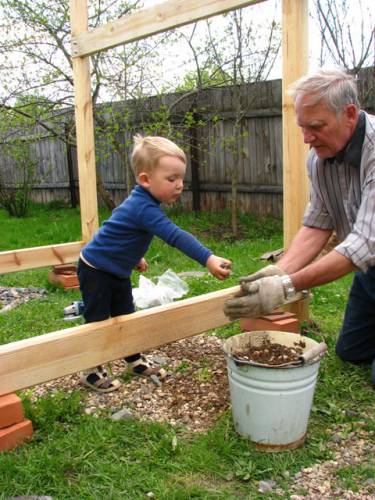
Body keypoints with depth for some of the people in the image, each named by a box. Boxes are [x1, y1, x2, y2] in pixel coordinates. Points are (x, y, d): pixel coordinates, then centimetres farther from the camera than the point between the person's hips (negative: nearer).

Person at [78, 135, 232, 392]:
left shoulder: (142, 202, -1)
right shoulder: (144, 209, -34)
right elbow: (175, 236, -46)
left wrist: (135, 256, 27)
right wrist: (208, 259, -53)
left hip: (117, 271, 9)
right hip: (96, 271, -9)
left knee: (126, 316, 17)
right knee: (98, 321, 3)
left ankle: (136, 359, 32)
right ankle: (91, 370, 19)